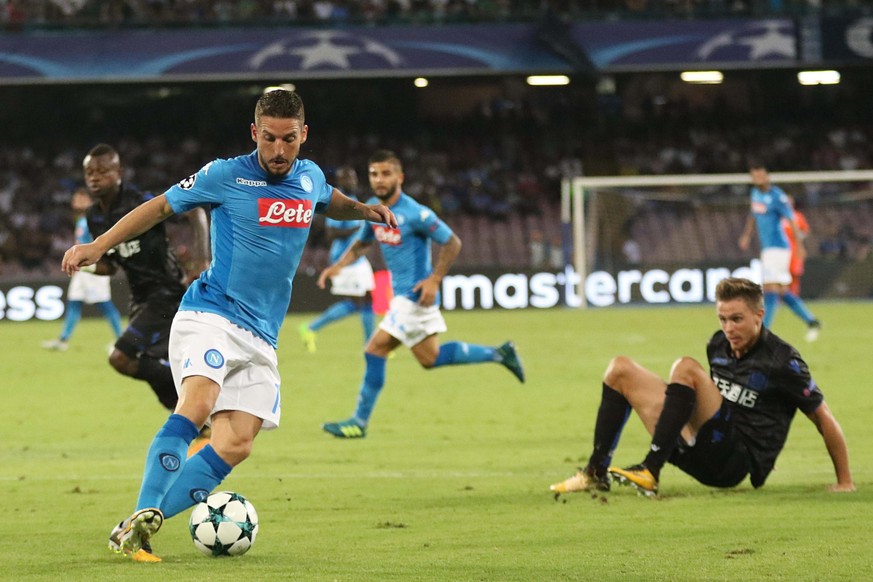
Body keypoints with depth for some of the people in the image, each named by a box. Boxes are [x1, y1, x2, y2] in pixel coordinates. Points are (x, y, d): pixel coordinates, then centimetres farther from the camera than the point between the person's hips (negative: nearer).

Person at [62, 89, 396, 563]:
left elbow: (331, 204, 35)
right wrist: (96, 247, 2)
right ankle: (142, 516, -35)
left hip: (260, 337, 6)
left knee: (236, 446, -9)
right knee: (197, 404, -32)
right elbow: (160, 206, 6)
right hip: (210, 315, -6)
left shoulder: (310, 177, 10)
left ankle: (137, 528, -8)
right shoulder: (226, 176, -6)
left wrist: (366, 211, 15)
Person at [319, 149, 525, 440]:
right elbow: (361, 244, 20)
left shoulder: (415, 214, -19)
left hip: (414, 295, -9)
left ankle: (360, 422, -1)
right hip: (401, 294, 9)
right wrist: (337, 266, 4)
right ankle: (498, 354, 27)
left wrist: (434, 280, -20)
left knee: (375, 351, -10)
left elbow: (452, 243, -13)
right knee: (430, 357, 17)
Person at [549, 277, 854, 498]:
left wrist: (845, 481, -5)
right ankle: (597, 472, -2)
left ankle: (650, 472, -29)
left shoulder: (781, 360, -9)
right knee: (620, 369, 6)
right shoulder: (718, 345, 11)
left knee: (685, 368, -27)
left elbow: (824, 418, -5)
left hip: (738, 463, -8)